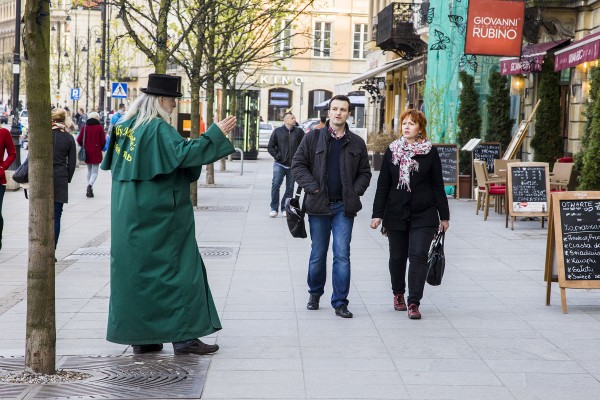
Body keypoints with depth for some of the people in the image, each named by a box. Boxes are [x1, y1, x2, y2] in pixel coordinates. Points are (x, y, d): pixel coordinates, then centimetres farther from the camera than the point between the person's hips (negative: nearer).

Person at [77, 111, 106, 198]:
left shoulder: (84, 127, 1)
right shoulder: (100, 127, -6)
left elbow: (79, 139, -2)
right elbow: (103, 141, -7)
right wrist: (101, 148, 13)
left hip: (86, 152, 3)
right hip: (96, 152, -3)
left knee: (89, 171, 16)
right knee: (94, 171, -1)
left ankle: (90, 190, 16)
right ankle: (90, 184, -28)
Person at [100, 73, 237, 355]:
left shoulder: (124, 127, 10)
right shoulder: (158, 128, -15)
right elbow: (183, 153, -25)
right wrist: (216, 134, -20)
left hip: (129, 217, 8)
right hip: (159, 215, -8)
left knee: (136, 269, 10)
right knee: (176, 269, -1)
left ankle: (140, 337, 13)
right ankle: (184, 336, 0)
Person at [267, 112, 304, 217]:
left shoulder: (299, 132, 4)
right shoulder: (277, 131, 2)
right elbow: (270, 147, 5)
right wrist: (277, 156, -5)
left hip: (293, 165, 2)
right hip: (279, 164, -2)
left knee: (290, 188, 6)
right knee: (275, 185, -10)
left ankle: (285, 208, 16)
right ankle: (274, 208, -3)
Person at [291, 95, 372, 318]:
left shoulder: (357, 143, 7)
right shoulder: (313, 138, 3)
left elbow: (364, 172, 13)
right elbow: (298, 165, 3)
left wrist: (355, 192, -2)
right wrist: (313, 188, -8)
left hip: (344, 207, 0)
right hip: (319, 206, 0)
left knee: (342, 254, -5)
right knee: (318, 254, 10)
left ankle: (340, 302, 1)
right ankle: (314, 293, 30)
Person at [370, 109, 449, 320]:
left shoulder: (430, 152, 1)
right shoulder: (392, 151, 6)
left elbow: (438, 185, 5)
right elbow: (383, 184, 6)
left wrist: (444, 215, 4)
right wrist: (378, 214, 1)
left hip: (423, 215, -2)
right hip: (396, 214, 2)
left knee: (418, 255, -11)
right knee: (397, 257, 10)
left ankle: (414, 303, -9)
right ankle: (398, 294, 31)